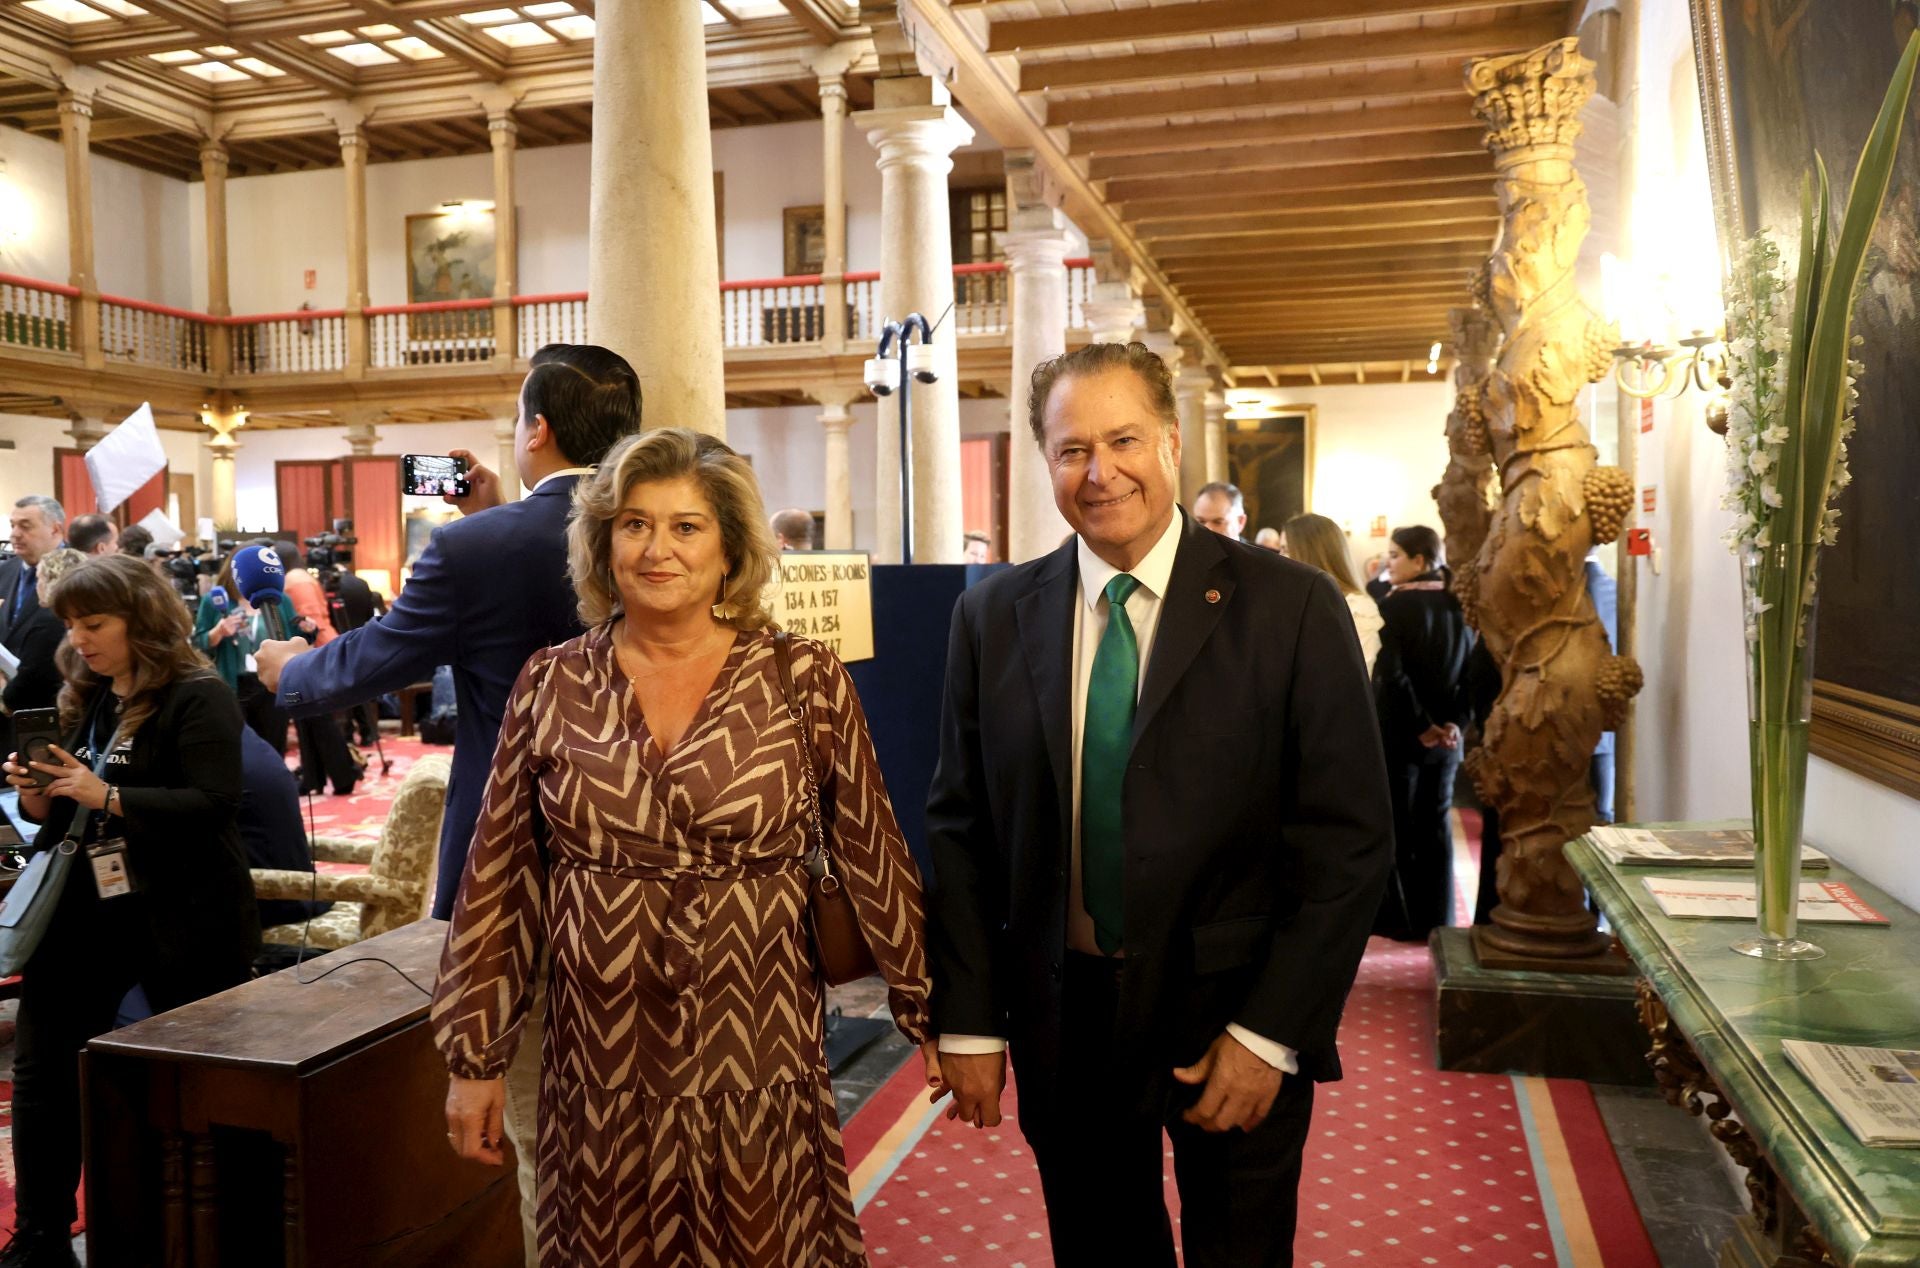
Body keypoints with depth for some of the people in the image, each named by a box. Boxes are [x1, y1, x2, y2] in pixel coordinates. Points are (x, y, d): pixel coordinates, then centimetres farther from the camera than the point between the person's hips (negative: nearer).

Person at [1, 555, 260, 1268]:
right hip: (85, 909, 7)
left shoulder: (198, 697, -12)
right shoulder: (86, 702, 11)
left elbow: (214, 803, -22)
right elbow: (71, 816, 18)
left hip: (181, 918, -7)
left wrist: (108, 795, -27)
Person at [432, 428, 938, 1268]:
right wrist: (475, 1058, 4)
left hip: (757, 1064, -1)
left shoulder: (807, 681, -5)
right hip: (602, 1068, 2)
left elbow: (872, 856, 0)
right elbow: (500, 878, 3)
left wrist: (937, 1014, 3)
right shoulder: (552, 685, 0)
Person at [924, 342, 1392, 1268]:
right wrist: (969, 1022, -1)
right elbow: (961, 828, 2)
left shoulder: (1292, 609, -9)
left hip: (1233, 1020, -2)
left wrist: (1269, 1035, -12)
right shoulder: (993, 617, 0)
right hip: (1061, 1020, 3)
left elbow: (1347, 840, -9)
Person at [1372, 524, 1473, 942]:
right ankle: (1436, 919, 18)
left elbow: (1392, 673, -20)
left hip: (1400, 733, -5)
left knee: (1396, 828, 6)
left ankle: (1401, 920, 11)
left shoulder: (1395, 605, -14)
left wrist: (1420, 726, -13)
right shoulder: (1457, 606, 4)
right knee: (1435, 828, 12)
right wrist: (1455, 722, -3)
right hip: (1445, 735, 5)